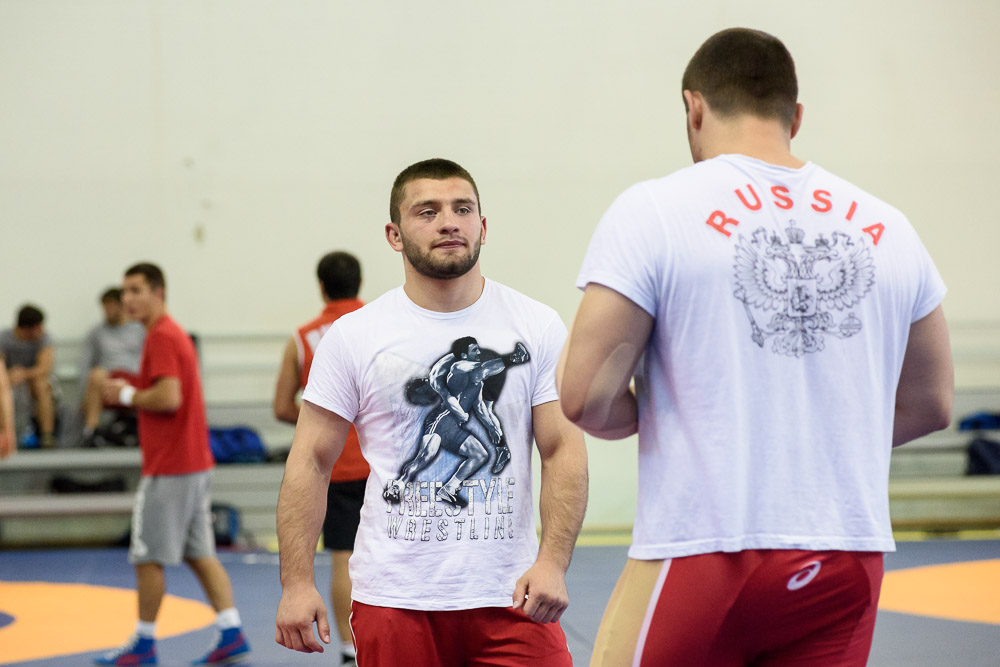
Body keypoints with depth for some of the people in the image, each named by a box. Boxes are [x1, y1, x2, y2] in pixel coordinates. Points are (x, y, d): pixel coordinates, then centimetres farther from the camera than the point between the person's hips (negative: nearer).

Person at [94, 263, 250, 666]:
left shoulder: (161, 337, -14)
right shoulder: (175, 334, 17)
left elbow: (169, 398, -24)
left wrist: (128, 396, -10)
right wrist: (132, 392, 13)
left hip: (168, 469, -10)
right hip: (196, 463, 10)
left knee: (148, 556, 0)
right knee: (200, 554, 9)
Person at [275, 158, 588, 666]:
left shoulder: (538, 327, 3)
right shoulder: (353, 336, 1)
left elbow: (564, 452, 0)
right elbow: (310, 462, 2)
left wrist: (552, 562, -13)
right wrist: (296, 583, -7)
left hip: (511, 598, 0)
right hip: (394, 600, 0)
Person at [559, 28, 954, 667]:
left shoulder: (653, 211, -6)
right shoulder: (886, 227, 7)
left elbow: (585, 399, -10)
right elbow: (929, 405, 15)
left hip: (704, 548, -4)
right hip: (850, 554, 4)